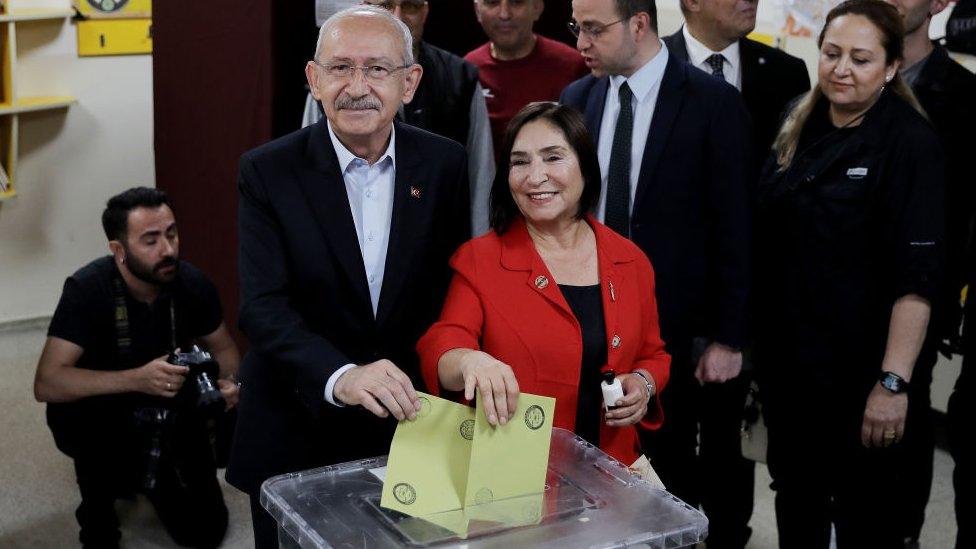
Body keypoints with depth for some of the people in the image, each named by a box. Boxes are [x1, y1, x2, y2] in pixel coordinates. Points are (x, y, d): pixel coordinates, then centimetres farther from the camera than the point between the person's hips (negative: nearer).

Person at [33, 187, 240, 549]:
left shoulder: (193, 284, -16)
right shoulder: (87, 289, -27)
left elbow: (223, 347, 2)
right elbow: (46, 383, -34)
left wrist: (229, 381, -22)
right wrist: (137, 379, -46)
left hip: (170, 414, 3)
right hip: (102, 417, -3)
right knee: (77, 412, -36)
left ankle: (148, 472, 27)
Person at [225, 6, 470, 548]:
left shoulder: (444, 164, -4)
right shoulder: (268, 171, -11)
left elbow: (454, 284, 3)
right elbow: (263, 306, -20)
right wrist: (340, 377, -36)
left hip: (408, 423, 2)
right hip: (296, 432, -2)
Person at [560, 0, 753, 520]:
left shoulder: (713, 103, -7)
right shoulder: (576, 99, 6)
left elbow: (734, 228, -6)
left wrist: (727, 338, -7)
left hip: (672, 328, -3)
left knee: (672, 478, 8)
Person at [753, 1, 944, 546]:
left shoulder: (911, 143, -13)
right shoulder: (801, 129, 5)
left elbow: (916, 276, -19)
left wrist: (893, 383, -24)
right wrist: (758, 346, 9)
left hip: (859, 368, -5)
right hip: (786, 358, 6)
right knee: (795, 501, 19)